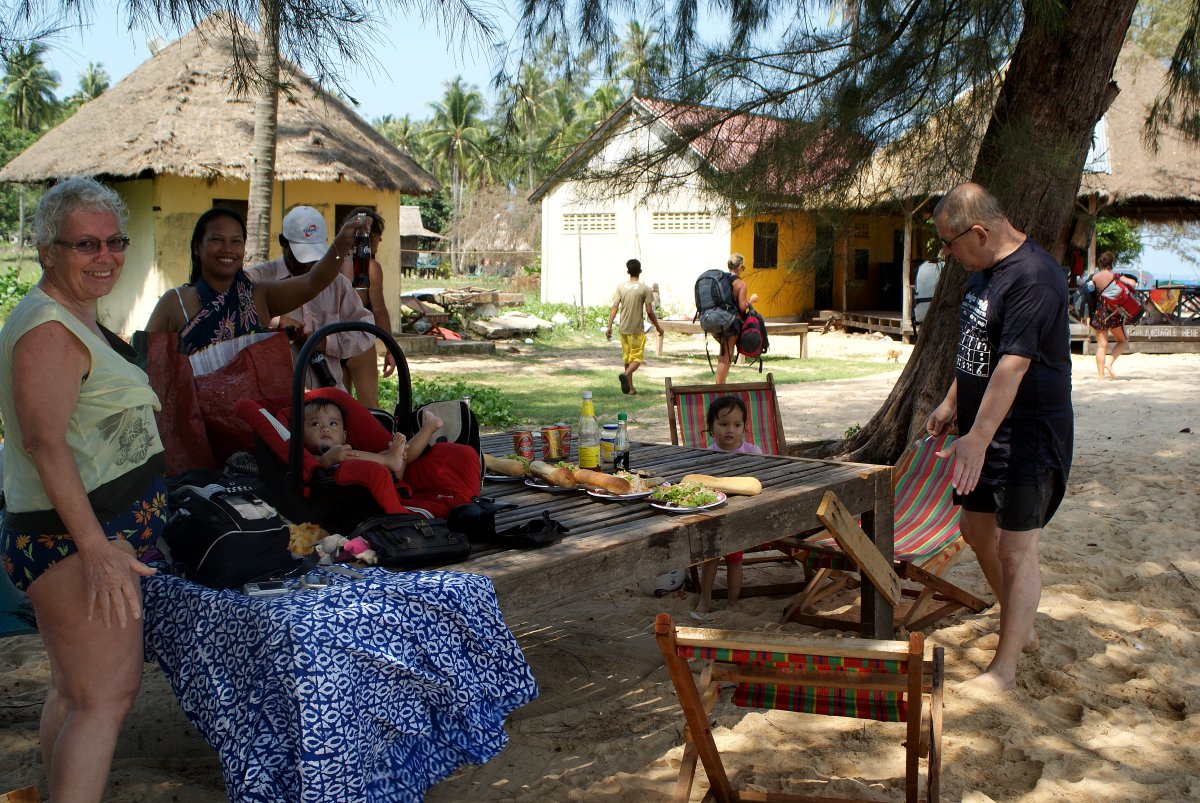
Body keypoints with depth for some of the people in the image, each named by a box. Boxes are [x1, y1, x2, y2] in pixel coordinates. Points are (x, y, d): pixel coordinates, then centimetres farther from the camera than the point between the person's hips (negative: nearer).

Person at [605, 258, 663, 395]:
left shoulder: (620, 287, 2)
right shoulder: (645, 289, -7)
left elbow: (614, 308, -3)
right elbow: (649, 311, -8)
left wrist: (609, 326, -1)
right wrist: (658, 327, 4)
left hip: (624, 329, 4)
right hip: (638, 329, -4)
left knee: (627, 358, 13)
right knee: (638, 357, 1)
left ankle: (630, 388, 15)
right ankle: (625, 374, -29)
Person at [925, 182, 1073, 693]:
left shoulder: (1033, 277, -22)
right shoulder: (983, 271, 8)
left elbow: (1014, 365, -30)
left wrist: (978, 438, -35)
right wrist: (951, 404, 20)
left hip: (1030, 436, -10)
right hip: (983, 429, 10)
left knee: (1016, 548, -3)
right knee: (976, 529, 17)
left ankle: (1005, 667, 8)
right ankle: (1022, 629, 36)